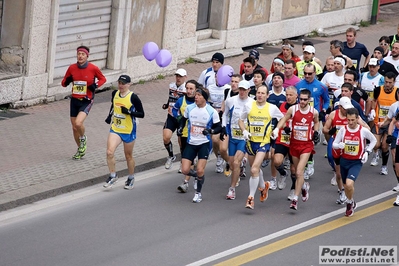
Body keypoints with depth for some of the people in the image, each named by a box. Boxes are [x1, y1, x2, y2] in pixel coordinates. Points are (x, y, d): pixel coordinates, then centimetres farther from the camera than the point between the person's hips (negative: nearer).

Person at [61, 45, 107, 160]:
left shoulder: (93, 68, -9)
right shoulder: (72, 68, 0)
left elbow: (103, 79, 7)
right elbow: (64, 83, 10)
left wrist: (95, 85, -13)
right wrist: (66, 81, -14)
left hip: (86, 100, -4)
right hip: (75, 100, 4)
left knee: (78, 123, -24)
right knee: (74, 127, 8)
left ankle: (83, 138, 10)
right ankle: (80, 150, 30)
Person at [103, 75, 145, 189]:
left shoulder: (133, 97, -14)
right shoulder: (115, 94, 2)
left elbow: (141, 114, -12)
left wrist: (129, 112, -26)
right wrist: (110, 115, 10)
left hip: (129, 131, -4)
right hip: (115, 129, 4)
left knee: (128, 156, 10)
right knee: (109, 152, -14)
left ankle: (131, 178, 32)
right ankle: (113, 176, 3)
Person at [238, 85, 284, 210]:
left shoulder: (272, 108, -5)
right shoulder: (249, 106, -1)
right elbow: (241, 120, 11)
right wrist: (244, 131, -6)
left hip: (263, 142, -4)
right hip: (251, 141, 4)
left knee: (254, 169, -17)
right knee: (255, 169, 20)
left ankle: (251, 197, -11)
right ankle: (263, 186, 49)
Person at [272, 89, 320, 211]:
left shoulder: (314, 112, -5)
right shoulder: (293, 109, -8)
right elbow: (284, 120, -3)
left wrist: (316, 132, 3)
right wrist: (277, 129, -19)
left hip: (307, 145, -2)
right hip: (294, 143, 2)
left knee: (299, 172, -15)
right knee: (297, 172, 16)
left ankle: (295, 198, -11)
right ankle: (304, 186, 48)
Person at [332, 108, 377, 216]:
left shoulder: (363, 131, -11)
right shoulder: (343, 130, -7)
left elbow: (373, 140, 8)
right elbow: (334, 144, -1)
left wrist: (367, 151, -4)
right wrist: (339, 145, -24)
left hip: (356, 162, -3)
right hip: (344, 161, 3)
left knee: (349, 184, -24)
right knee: (346, 186, 15)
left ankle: (350, 202, 5)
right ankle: (351, 203, 44)